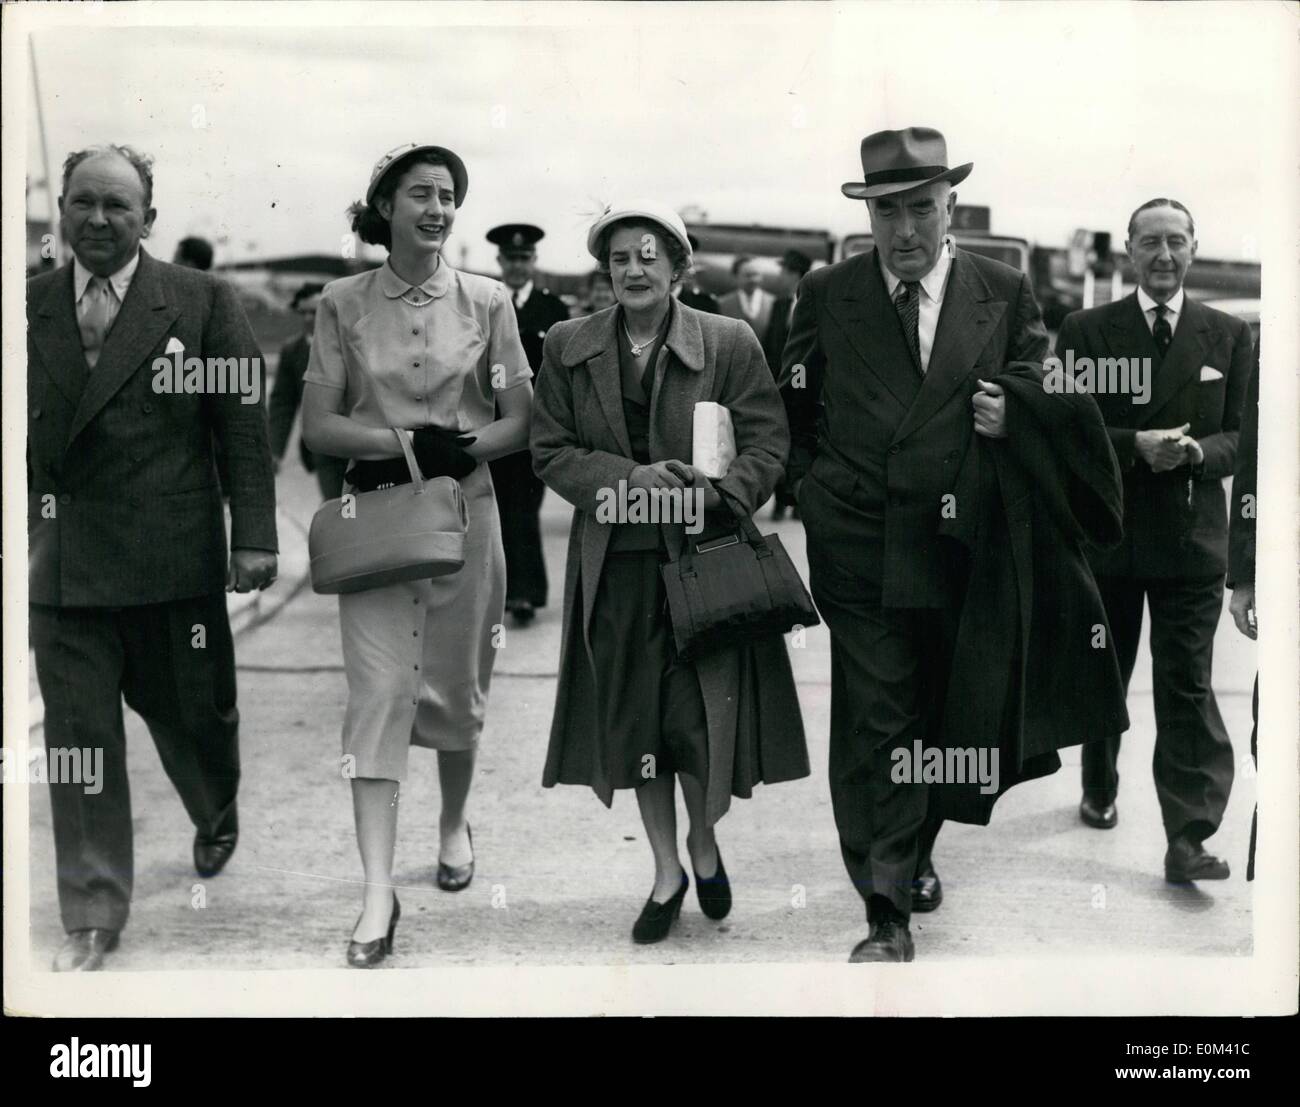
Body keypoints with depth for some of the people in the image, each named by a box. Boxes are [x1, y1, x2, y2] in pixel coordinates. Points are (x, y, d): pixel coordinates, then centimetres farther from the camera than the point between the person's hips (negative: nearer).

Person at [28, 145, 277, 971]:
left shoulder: (202, 302, -1)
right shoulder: (30, 308, 6)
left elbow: (245, 427, -3)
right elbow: (19, 432, 9)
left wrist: (255, 535, -8)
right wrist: (25, 531, 5)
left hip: (174, 558, -1)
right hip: (62, 563, 2)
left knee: (193, 713, 14)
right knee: (79, 739, 3)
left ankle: (218, 819, 47)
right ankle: (93, 921, 14)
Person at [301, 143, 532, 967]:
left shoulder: (487, 301, 3)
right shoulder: (343, 304, 1)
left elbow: (521, 421, 3)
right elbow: (318, 425, -1)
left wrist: (457, 450, -14)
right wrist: (404, 442, -16)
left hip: (466, 512, 1)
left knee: (456, 688, 12)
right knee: (378, 692, -8)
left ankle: (454, 826, 38)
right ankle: (378, 893, -7)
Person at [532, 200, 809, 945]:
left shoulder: (730, 344, -1)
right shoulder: (568, 347, 5)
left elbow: (768, 444, -2)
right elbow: (551, 450, 3)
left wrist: (713, 494, -18)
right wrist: (627, 477, -13)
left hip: (704, 555, -2)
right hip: (617, 562, 2)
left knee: (699, 720, -4)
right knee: (634, 723, 9)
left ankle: (704, 842, 27)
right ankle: (667, 871, 27)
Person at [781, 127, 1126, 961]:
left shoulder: (1007, 292, 4)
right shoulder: (825, 296, 4)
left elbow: (1051, 393, 10)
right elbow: (790, 410, 13)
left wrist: (1014, 411, -9)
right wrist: (814, 483, 4)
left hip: (965, 545, 2)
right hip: (859, 543, -2)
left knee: (948, 716, 15)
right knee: (876, 725, -6)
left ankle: (918, 853, 39)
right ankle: (887, 916, -3)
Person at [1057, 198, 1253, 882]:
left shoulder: (1228, 336, 5)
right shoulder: (1086, 331, 1)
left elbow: (1242, 436, 3)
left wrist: (1198, 452, -18)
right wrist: (1135, 446, -19)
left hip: (1191, 538, -1)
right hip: (1106, 535, 1)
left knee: (1187, 689, -6)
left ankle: (1187, 841, -6)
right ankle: (1099, 791, 39)